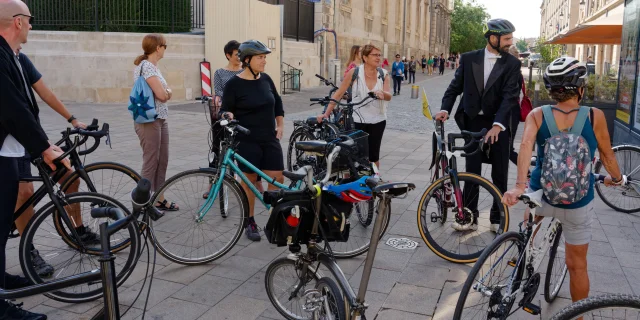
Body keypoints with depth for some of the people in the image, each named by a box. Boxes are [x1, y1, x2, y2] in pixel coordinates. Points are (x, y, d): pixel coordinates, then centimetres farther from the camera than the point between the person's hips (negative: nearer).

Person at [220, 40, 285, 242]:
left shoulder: (266, 79, 6)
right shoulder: (234, 84, -9)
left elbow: (277, 102, 19)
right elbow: (226, 110, -5)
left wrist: (280, 125, 13)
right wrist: (229, 116, -26)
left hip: (270, 139, 5)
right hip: (247, 141, -4)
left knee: (277, 178, 2)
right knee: (249, 180, 4)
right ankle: (250, 222, 19)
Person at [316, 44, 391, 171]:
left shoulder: (383, 74, -1)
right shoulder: (355, 73, -9)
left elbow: (389, 96, -11)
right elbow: (338, 94, -7)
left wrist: (382, 93, -35)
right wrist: (326, 113, -13)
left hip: (377, 121, 2)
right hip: (358, 120, -2)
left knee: (374, 155, 11)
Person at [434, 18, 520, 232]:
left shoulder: (512, 64, -4)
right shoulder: (469, 58, 1)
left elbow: (510, 95, -14)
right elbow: (455, 86, 4)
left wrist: (497, 125, -27)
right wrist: (445, 109, -13)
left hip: (499, 125, -1)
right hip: (474, 122, 1)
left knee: (500, 174, 7)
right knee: (472, 171, 5)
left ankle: (497, 219, 20)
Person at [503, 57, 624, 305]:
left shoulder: (537, 115, -7)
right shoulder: (595, 116, -9)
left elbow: (526, 145, -24)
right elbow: (607, 155, 2)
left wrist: (519, 186, -32)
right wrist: (616, 178, 21)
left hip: (540, 196, 1)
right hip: (578, 204, -1)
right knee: (577, 265, 17)